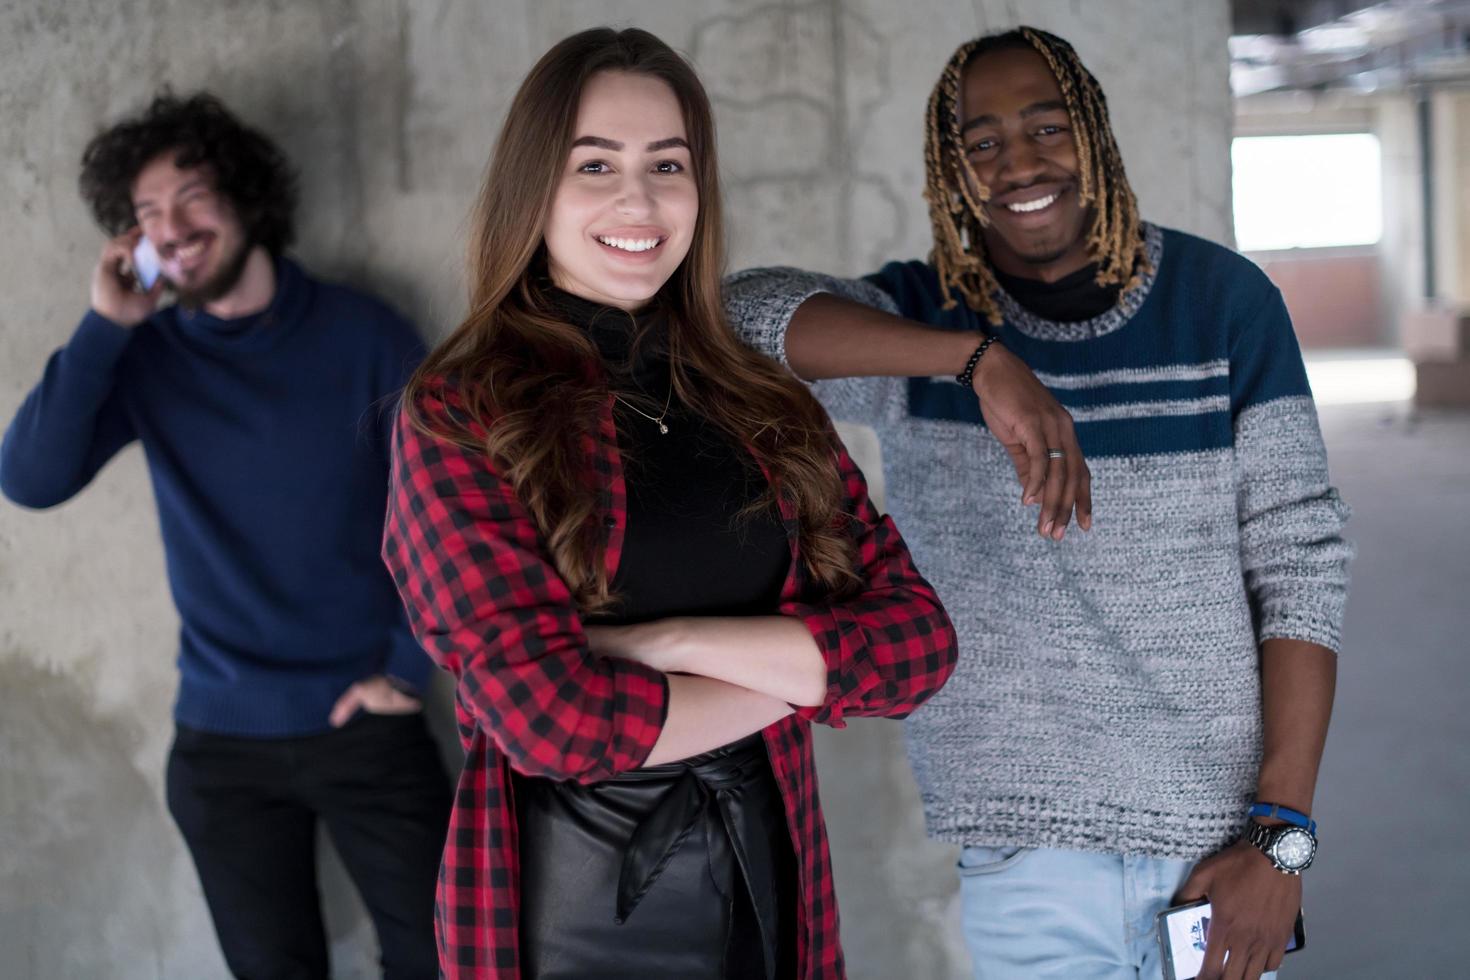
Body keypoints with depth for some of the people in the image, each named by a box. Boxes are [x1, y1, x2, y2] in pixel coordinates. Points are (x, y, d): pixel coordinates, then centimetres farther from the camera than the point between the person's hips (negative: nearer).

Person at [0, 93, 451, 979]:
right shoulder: (146, 356, -1)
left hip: (365, 723, -1)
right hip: (223, 740, 2)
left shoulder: (364, 336, -6)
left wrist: (408, 667, -8)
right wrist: (105, 326, -16)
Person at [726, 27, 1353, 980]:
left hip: (1226, 822, 1)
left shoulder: (1223, 299, 0)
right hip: (1031, 841, -1)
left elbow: (1299, 556, -2)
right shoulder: (924, 316, -2)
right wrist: (980, 357, -33)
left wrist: (1282, 833, -7)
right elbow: (748, 308, -21)